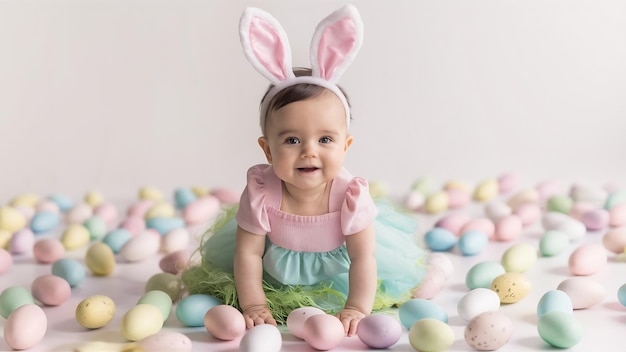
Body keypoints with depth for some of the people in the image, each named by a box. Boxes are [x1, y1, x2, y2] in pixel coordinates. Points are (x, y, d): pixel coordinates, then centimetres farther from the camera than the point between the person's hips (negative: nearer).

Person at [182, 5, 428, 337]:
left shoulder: (350, 195, -31)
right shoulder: (260, 194, -32)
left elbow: (364, 257, -27)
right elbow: (248, 253, -24)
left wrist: (356, 310, -33)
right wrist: (253, 306, -27)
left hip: (334, 276, 0)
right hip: (275, 274, 0)